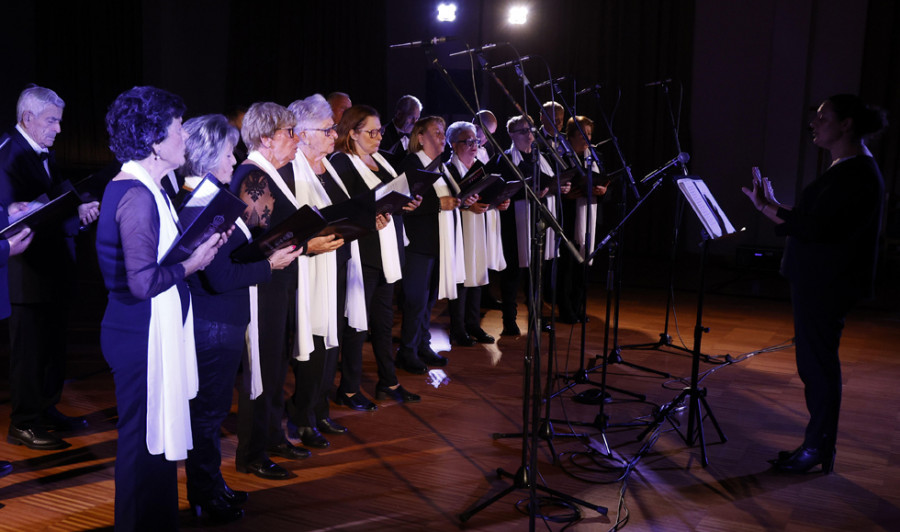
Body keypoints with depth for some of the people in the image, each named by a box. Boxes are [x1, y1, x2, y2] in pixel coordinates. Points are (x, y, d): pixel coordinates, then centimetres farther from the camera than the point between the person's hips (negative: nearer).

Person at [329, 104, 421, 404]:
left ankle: (388, 383, 27)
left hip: (388, 252, 8)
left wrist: (408, 203, 0)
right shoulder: (341, 163, -10)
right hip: (362, 253, -8)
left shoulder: (380, 160, 15)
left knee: (384, 320, 16)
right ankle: (348, 390, 13)